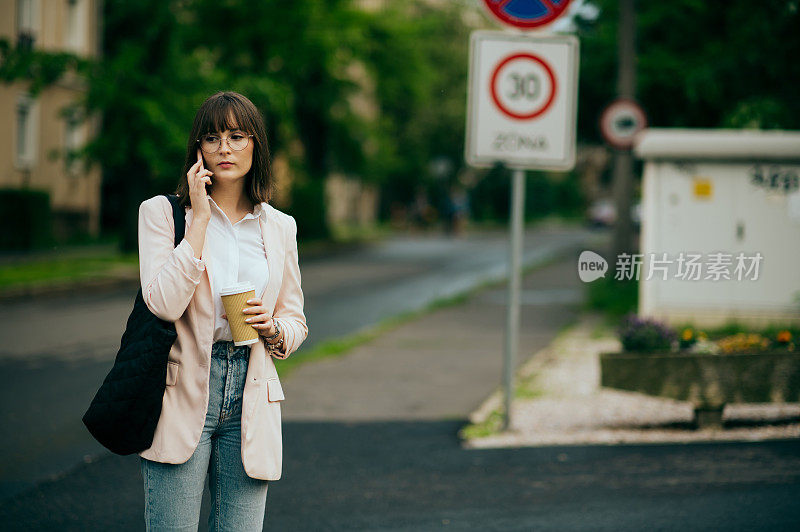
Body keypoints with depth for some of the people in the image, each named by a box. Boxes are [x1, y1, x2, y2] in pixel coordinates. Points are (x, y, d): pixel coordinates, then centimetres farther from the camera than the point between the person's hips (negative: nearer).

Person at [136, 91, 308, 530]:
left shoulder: (279, 227, 12)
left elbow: (296, 321, 19)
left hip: (251, 396, 3)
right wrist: (199, 217, -12)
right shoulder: (162, 212, 0)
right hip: (183, 395, -3)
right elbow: (164, 304, -14)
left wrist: (273, 329, -5)